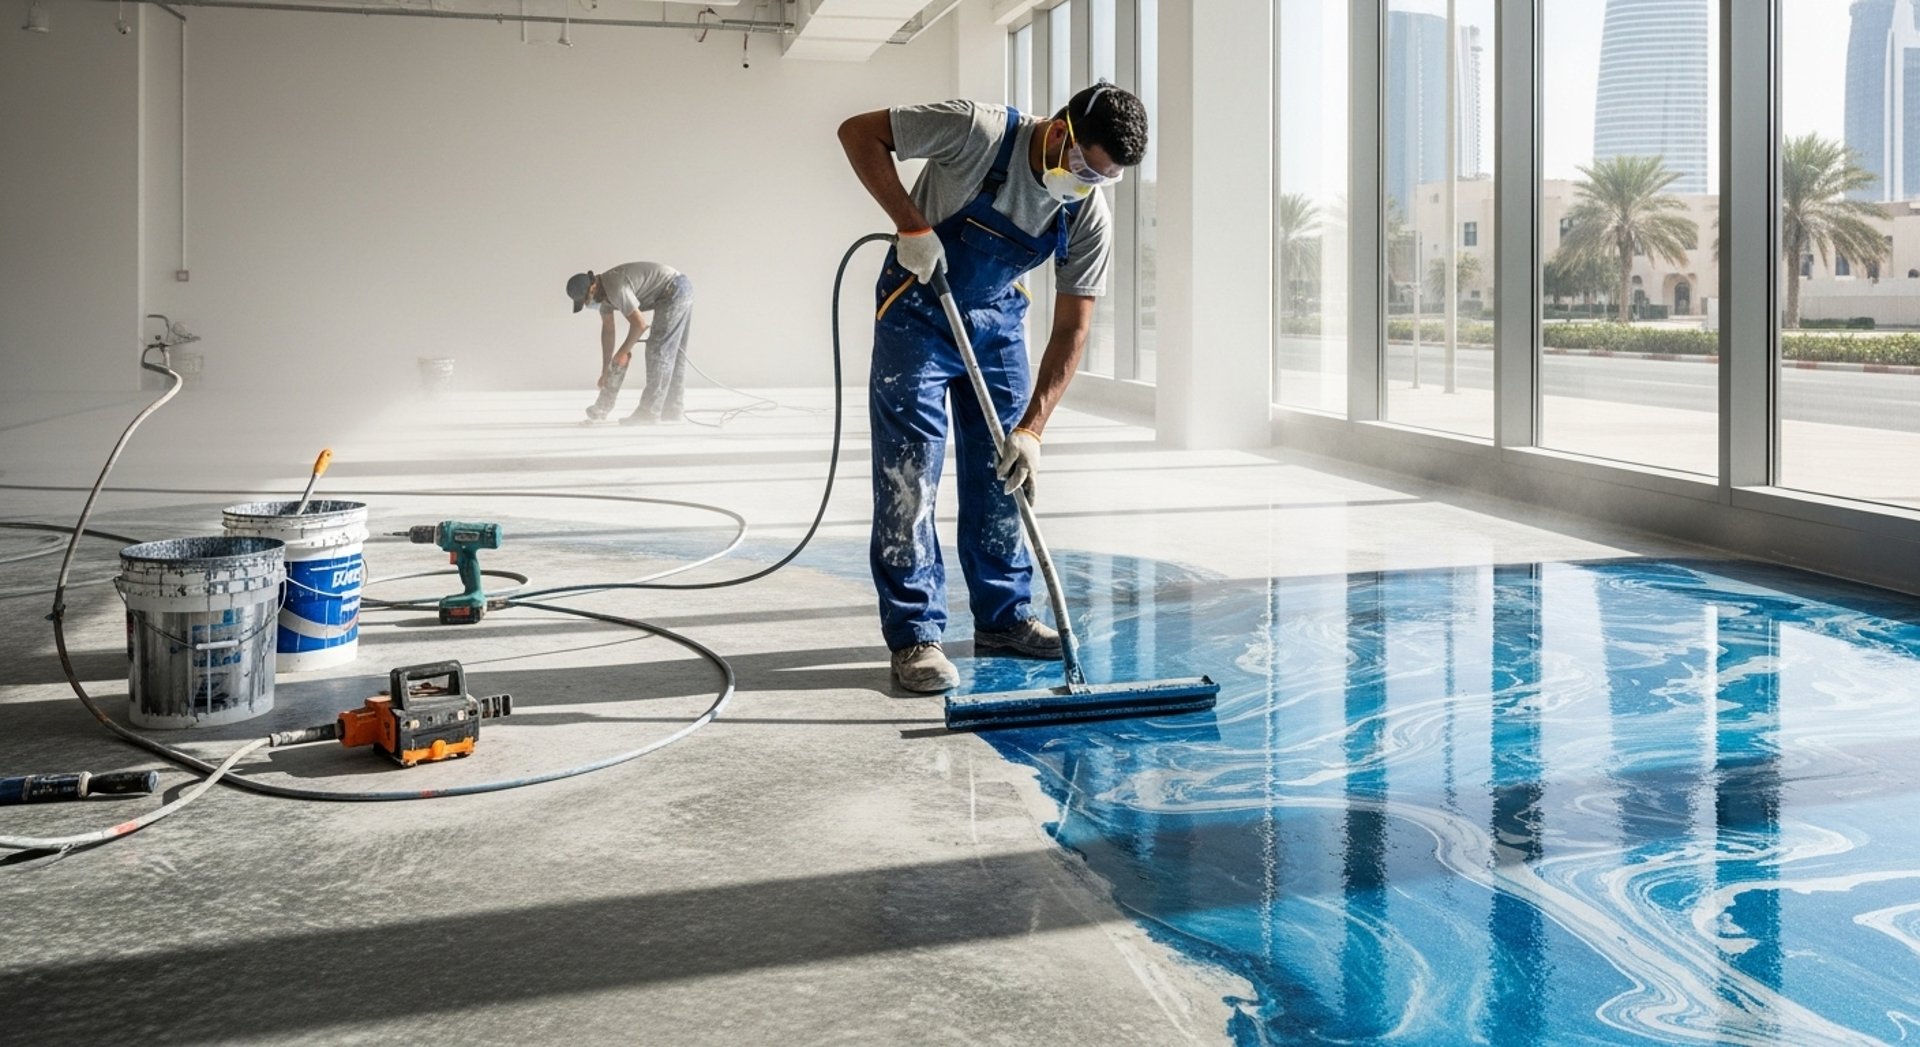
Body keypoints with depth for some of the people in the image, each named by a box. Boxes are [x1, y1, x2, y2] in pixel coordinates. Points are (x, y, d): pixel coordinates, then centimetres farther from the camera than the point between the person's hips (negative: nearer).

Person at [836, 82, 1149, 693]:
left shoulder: (1090, 217, -15)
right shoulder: (978, 131, -27)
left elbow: (1071, 329, -13)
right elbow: (859, 134, -20)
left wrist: (1033, 428, -21)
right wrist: (911, 226, -29)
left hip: (997, 320, 5)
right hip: (917, 311, -4)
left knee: (1005, 476, 7)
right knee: (908, 479, -8)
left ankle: (1003, 618, 20)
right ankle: (914, 636, -3)